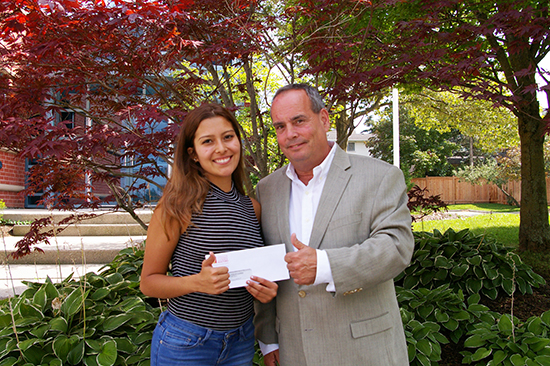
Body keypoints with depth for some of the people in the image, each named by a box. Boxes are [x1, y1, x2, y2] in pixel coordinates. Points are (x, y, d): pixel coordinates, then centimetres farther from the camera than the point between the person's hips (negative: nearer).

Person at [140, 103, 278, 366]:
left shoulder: (252, 208, 1)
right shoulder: (179, 205, -13)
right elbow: (148, 281, -7)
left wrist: (266, 290, -5)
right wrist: (198, 282, -24)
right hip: (185, 344, -4)